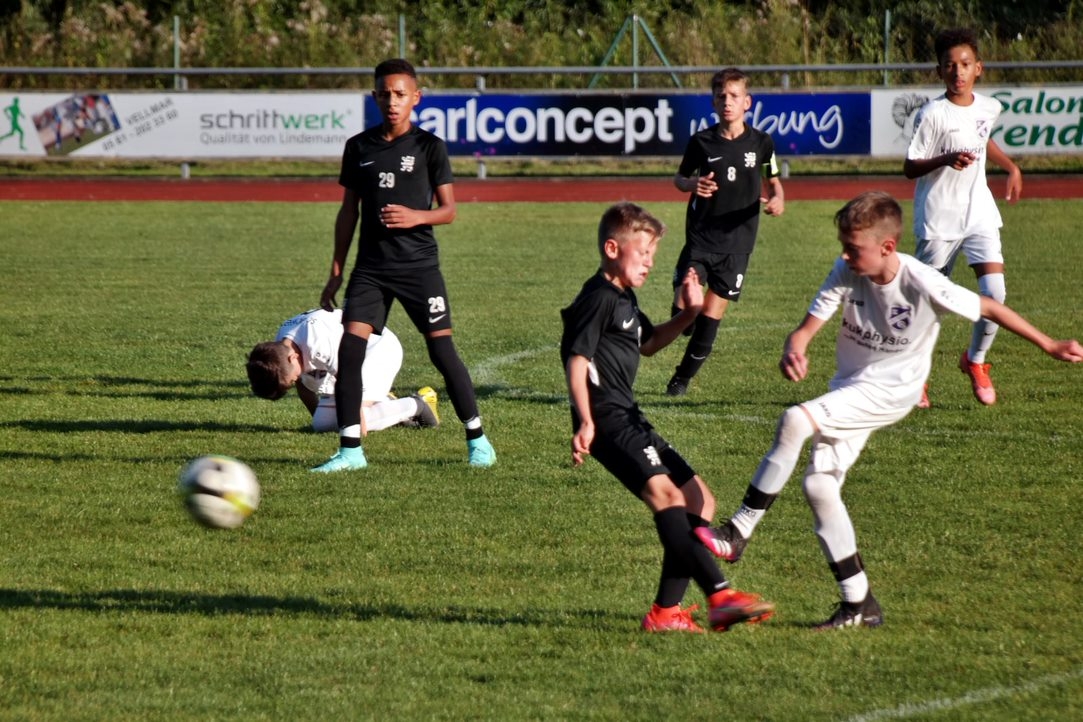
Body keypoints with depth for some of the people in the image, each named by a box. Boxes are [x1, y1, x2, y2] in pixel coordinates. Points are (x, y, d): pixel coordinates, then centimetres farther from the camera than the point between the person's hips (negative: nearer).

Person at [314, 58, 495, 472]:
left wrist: (416, 216, -21)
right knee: (349, 348, -11)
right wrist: (336, 272, 10)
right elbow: (348, 212, 13)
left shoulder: (429, 147, -1)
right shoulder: (359, 148, 7)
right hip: (371, 267, 2)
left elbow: (448, 211, 0)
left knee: (442, 350, -5)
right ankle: (350, 450, -5)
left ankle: (477, 439, 11)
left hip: (418, 264, -2)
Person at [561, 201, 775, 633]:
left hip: (630, 422, 11)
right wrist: (586, 423, -28)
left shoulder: (624, 299, 23)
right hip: (608, 420, -11)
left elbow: (647, 343, 40)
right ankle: (720, 596, -39)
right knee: (664, 493, -27)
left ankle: (666, 611, 6)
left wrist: (688, 315, 24)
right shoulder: (598, 299, -8)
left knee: (699, 502, 11)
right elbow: (576, 360, -17)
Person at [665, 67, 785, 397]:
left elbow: (773, 181, 13)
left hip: (737, 243, 0)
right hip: (699, 239, 0)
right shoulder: (701, 141, -3)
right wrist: (692, 184, -13)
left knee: (711, 316, 1)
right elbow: (679, 177, 10)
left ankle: (683, 377, 18)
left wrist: (777, 200, -9)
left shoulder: (761, 143, -1)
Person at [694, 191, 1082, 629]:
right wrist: (793, 352, -36)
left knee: (794, 422, -27)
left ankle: (738, 533, -21)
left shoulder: (923, 285, -21)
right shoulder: (846, 273, -9)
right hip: (850, 390, 6)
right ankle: (859, 605, 11)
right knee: (818, 486, 0)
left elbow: (989, 309, -9)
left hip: (890, 392, -6)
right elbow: (807, 328, -11)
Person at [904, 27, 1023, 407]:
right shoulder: (932, 114, -14)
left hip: (979, 212, 4)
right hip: (938, 219, -4)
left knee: (995, 292, -10)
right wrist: (946, 159, -29)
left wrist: (1011, 166, 19)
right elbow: (909, 167, -14)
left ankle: (975, 361, 15)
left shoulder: (989, 108, 4)